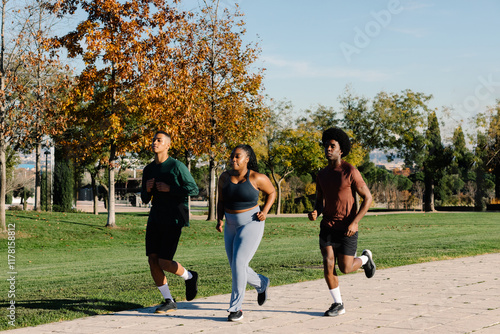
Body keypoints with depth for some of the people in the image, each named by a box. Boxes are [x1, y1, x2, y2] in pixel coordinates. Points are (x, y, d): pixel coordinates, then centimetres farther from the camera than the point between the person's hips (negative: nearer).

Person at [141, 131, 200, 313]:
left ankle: (189, 277, 19)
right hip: (155, 218, 6)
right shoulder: (148, 170, 9)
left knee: (164, 262, -12)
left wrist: (169, 188, -18)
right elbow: (145, 199, 15)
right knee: (153, 260, -3)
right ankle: (169, 301, 9)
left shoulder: (177, 166, -9)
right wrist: (147, 189, -8)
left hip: (173, 221, -6)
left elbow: (194, 190, -11)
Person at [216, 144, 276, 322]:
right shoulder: (224, 177, 0)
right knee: (237, 268, 10)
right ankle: (262, 283, 42)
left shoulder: (256, 178, -12)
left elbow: (272, 192, 4)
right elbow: (221, 201, 9)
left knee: (238, 264, -17)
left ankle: (235, 308, -6)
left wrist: (264, 212, -10)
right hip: (232, 227, 6)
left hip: (251, 225, -6)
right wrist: (220, 220, -7)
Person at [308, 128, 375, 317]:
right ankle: (338, 304, 9)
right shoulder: (322, 175, 5)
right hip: (328, 226, 4)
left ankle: (364, 259, 31)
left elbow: (367, 198, -10)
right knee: (328, 266, -7)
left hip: (347, 228, -4)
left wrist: (354, 223, -19)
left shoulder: (351, 172, -13)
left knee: (345, 269, -3)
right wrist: (315, 214, -11)